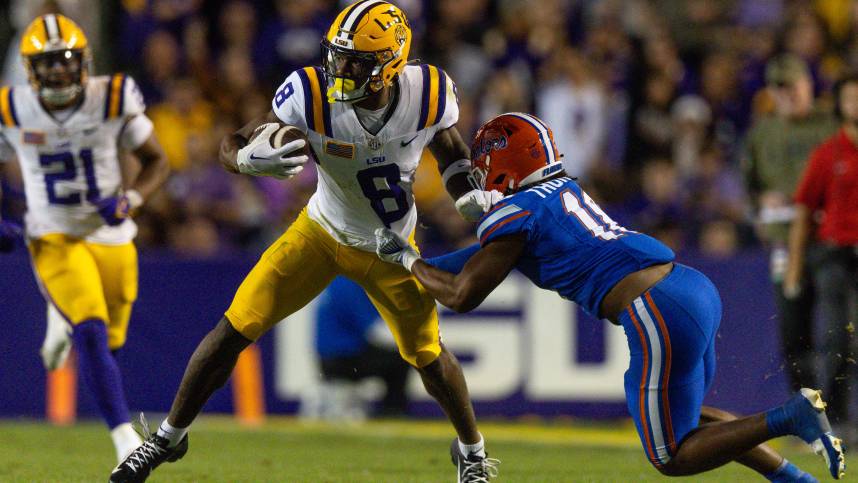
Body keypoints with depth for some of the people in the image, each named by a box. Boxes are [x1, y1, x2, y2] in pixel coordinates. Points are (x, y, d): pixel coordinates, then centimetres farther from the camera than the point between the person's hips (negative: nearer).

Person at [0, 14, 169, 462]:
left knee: (109, 340, 12)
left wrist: (130, 199, -19)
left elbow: (157, 162, 0)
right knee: (92, 334, -22)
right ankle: (125, 438, -20)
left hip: (111, 236, 2)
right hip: (54, 239, -2)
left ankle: (63, 321, 49)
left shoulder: (113, 101, -11)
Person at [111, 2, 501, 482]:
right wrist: (250, 158, -47)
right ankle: (169, 437, 12)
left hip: (392, 249, 0)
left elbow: (451, 150, 0)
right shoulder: (312, 95, -30)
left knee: (428, 355, 7)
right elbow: (233, 144, -23)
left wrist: (472, 192, -19)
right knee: (235, 329, -7)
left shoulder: (428, 94, -24)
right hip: (322, 231, 0)